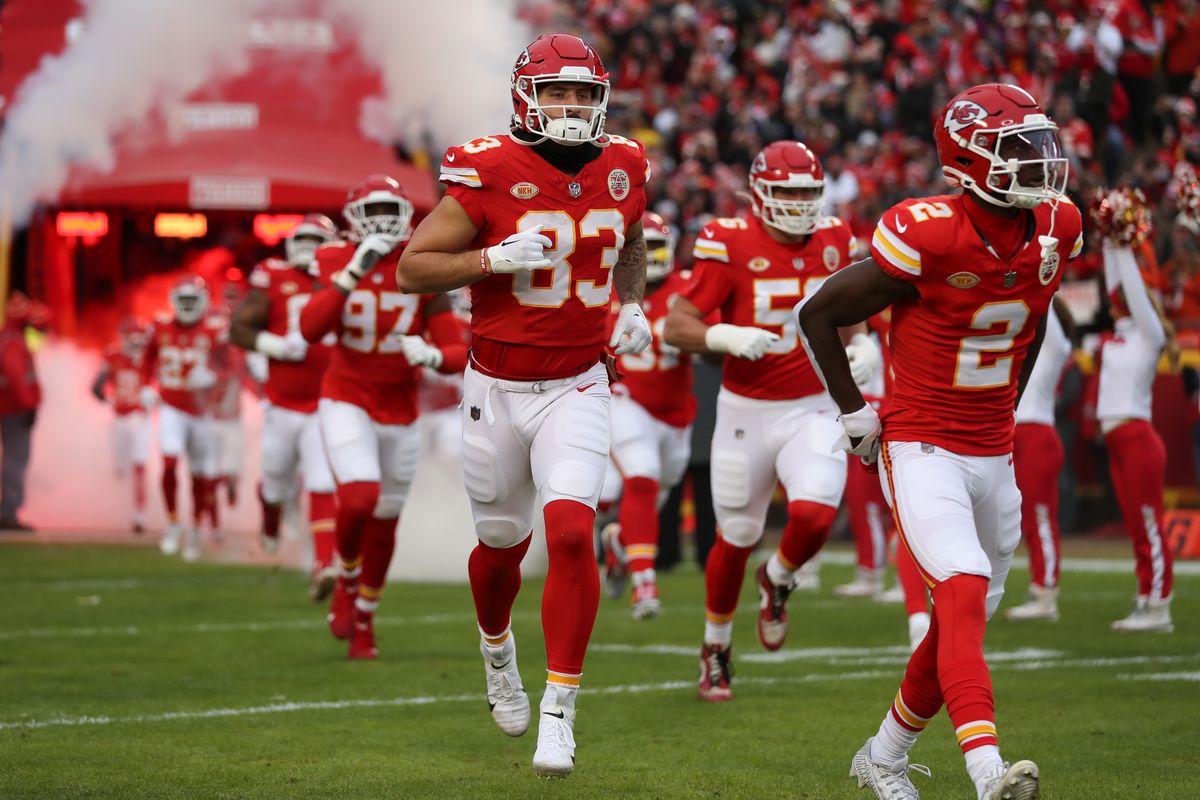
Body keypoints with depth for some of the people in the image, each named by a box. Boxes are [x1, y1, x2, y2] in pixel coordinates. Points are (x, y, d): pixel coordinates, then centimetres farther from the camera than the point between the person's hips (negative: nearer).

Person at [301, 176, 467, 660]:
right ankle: (347, 582, 8)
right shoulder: (337, 264, -7)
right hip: (347, 403, -2)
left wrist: (432, 357, -30)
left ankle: (364, 620, 34)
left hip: (400, 411, 2)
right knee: (359, 500, -24)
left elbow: (458, 353, -7)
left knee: (384, 522, 12)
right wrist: (354, 272, -29)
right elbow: (310, 330, -23)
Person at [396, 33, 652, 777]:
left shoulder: (623, 171, -1)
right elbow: (414, 268, -11)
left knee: (572, 534, -18)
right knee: (503, 545, 14)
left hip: (578, 389, 1)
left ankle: (559, 709, -10)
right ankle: (497, 649, 48)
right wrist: (495, 258, -24)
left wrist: (633, 306, 5)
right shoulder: (492, 173, -14)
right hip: (498, 388, -1)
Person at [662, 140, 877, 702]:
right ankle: (715, 650, 32)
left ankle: (777, 583, 15)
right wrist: (727, 337, -32)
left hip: (813, 409, 2)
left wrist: (863, 344, -2)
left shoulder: (835, 241, 0)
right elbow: (676, 326, -14)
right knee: (737, 538, 8)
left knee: (814, 514, -21)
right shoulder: (731, 244, -13)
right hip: (746, 410, -2)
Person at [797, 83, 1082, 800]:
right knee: (964, 592, -23)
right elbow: (820, 313, -9)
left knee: (964, 619, 12)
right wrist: (855, 413, -6)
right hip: (922, 450, -7)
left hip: (994, 455, 7)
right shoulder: (928, 236, -20)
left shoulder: (1055, 230, 0)